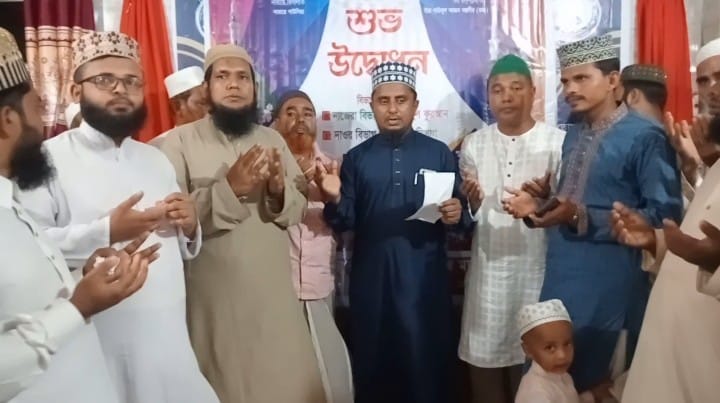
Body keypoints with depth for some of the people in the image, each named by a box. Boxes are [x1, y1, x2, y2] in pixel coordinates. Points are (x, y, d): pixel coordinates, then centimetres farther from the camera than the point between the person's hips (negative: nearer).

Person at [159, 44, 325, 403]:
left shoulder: (273, 140, 10)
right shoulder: (180, 140, -5)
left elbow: (298, 210, 7)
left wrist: (279, 190, -14)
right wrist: (228, 189, -24)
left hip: (274, 287, 4)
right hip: (214, 292, -4)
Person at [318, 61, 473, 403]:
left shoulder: (439, 153, 4)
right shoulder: (356, 157, 7)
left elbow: (461, 216, 5)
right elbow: (346, 223, 2)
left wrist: (457, 215, -17)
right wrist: (334, 199, -18)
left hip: (425, 278, -1)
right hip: (371, 280, 1)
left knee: (427, 366, 5)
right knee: (372, 365, 9)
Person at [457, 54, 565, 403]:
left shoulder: (558, 141, -2)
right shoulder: (473, 144, 9)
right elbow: (468, 216, 11)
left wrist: (539, 207, -21)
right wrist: (470, 202, -12)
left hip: (538, 271, -2)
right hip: (488, 273, 3)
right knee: (485, 360, 9)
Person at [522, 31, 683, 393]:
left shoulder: (644, 137, -11)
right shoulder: (572, 137, 13)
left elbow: (666, 214, -16)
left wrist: (583, 220, -23)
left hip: (611, 288, -7)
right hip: (560, 282, 7)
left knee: (594, 383, 7)